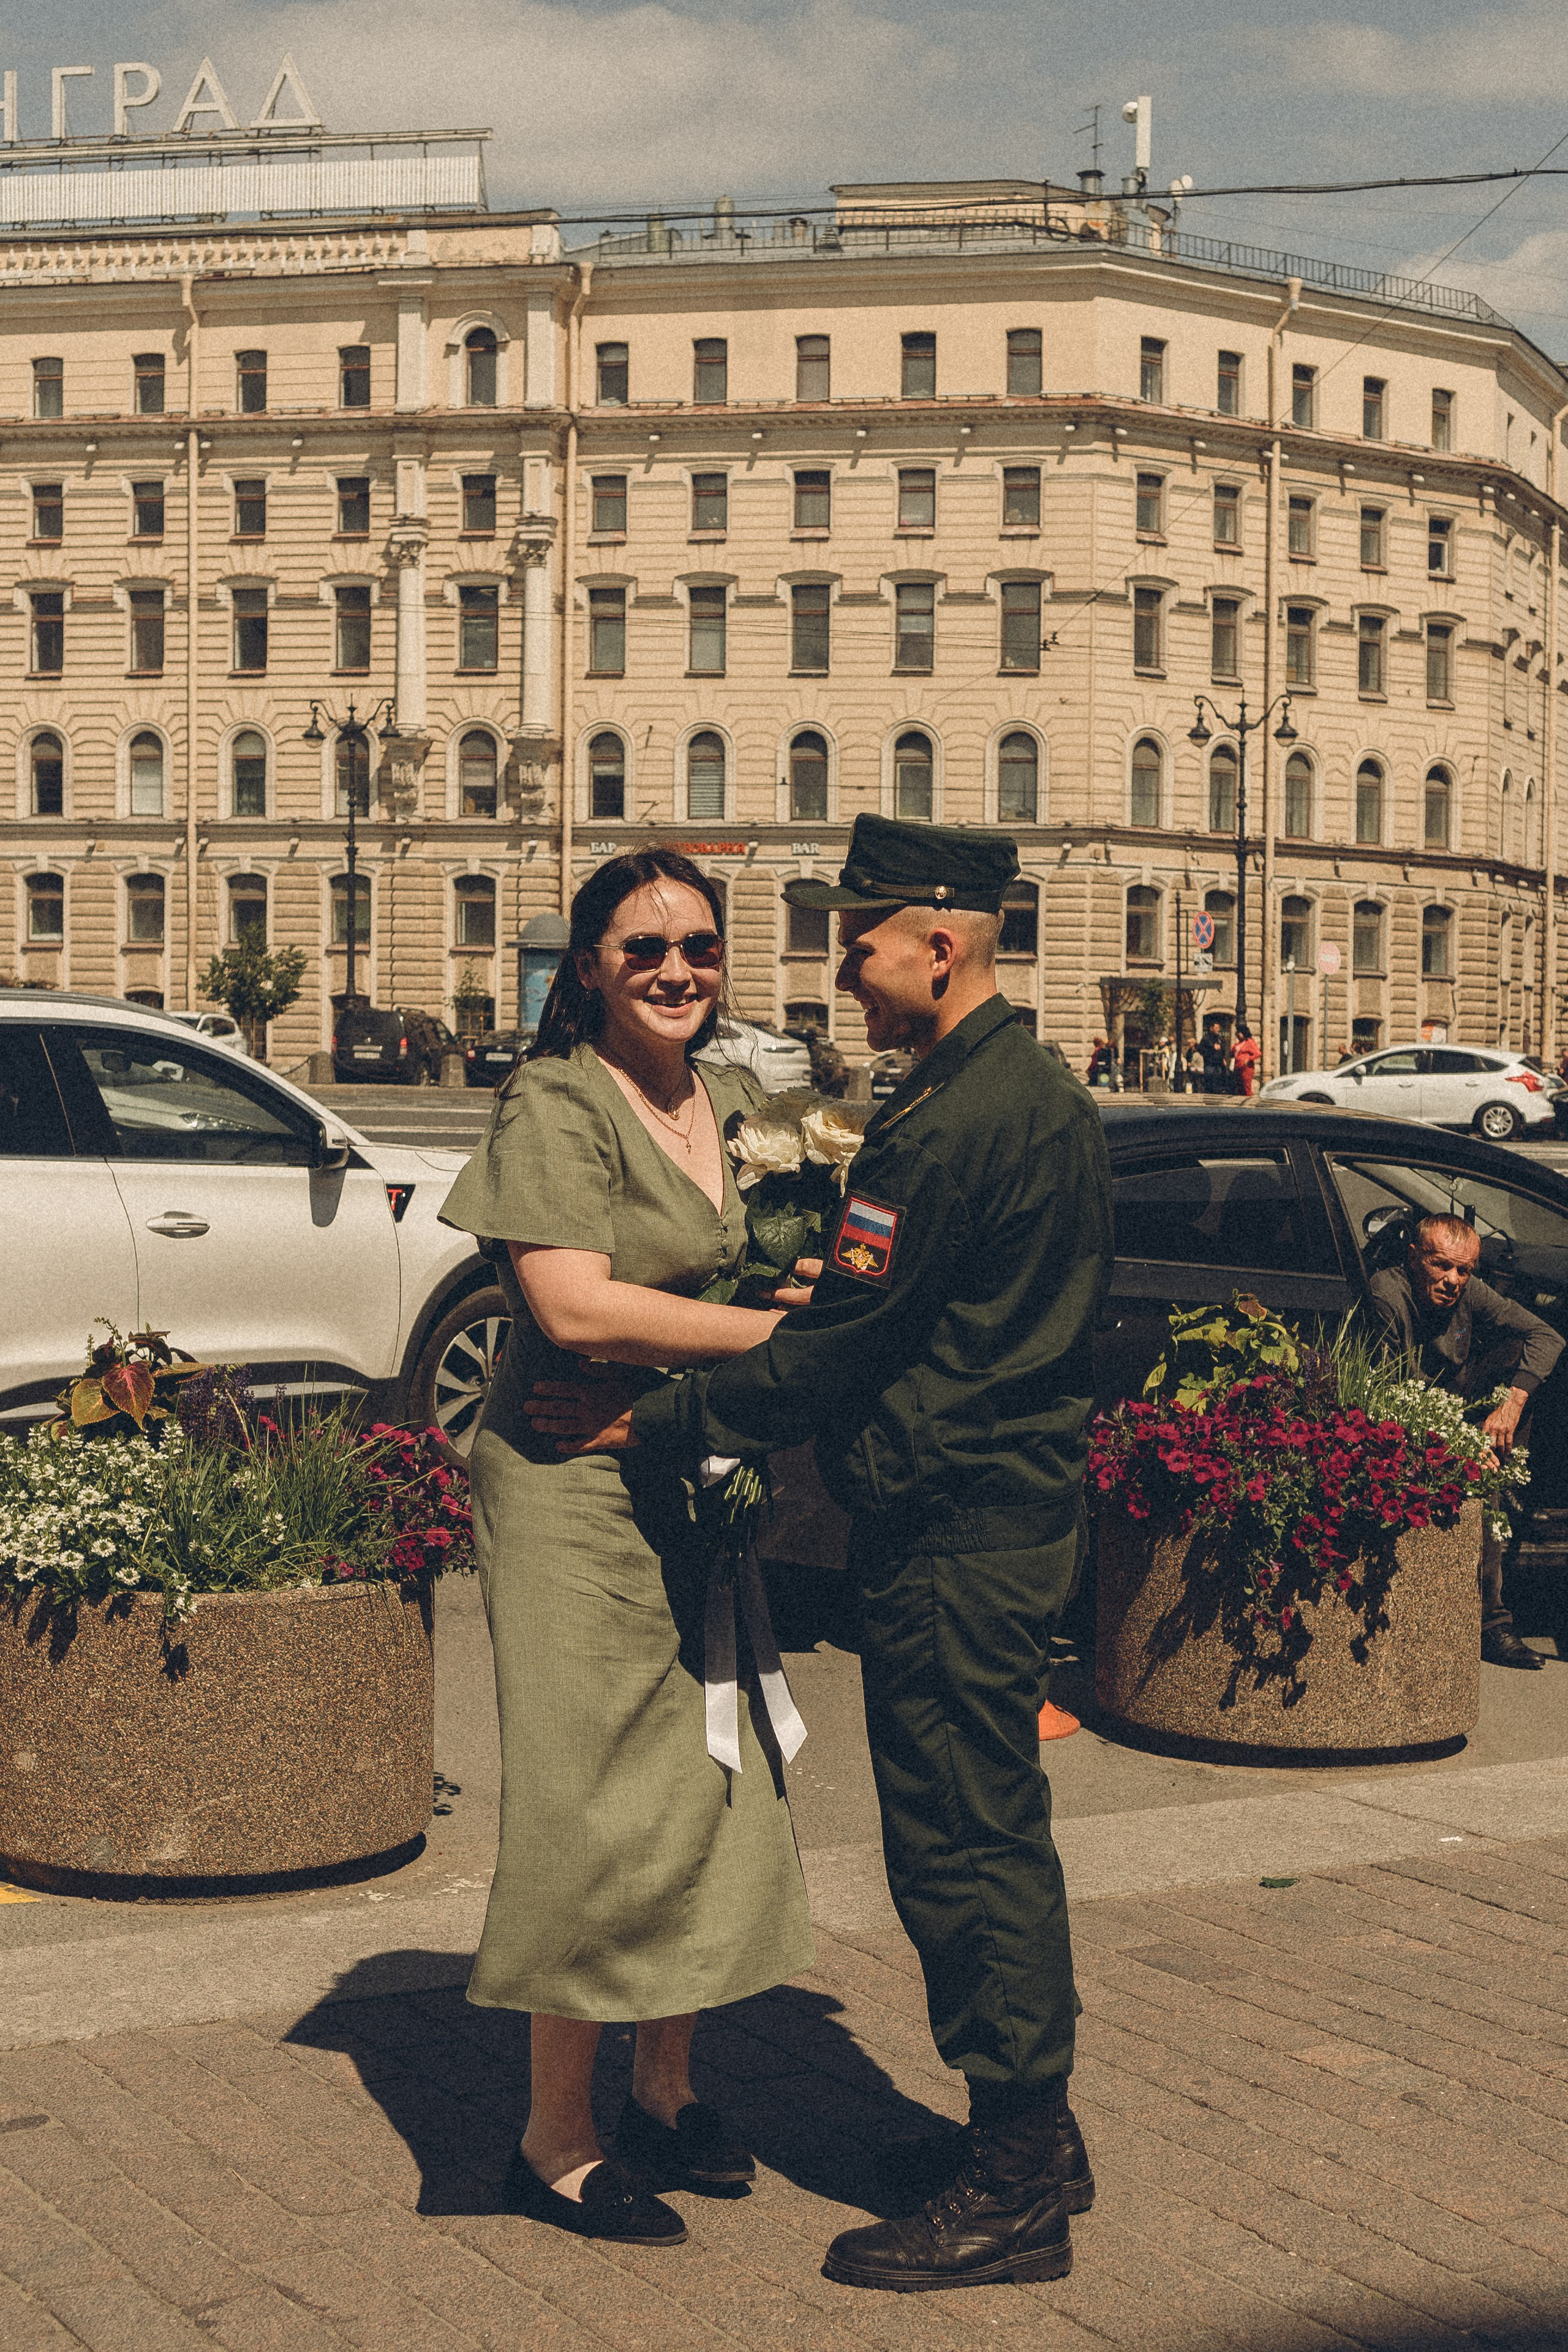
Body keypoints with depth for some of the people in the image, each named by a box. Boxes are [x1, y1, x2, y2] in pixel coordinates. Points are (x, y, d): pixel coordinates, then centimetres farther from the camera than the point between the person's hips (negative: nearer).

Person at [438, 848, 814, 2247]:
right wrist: (776, 1333, -18)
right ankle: (558, 2140, 11)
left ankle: (664, 2091, 28)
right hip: (580, 1490, -7)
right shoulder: (554, 1106, -11)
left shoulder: (735, 1103, 11)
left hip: (710, 1489, 7)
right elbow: (575, 1307, -21)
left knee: (716, 1790, 11)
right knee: (607, 1808, -3)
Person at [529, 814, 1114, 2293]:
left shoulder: (947, 1127, -21)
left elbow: (831, 1355, -19)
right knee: (995, 1838, 18)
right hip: (1018, 1505, 11)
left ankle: (1009, 2197, 8)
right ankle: (1035, 2141, 30)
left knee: (960, 1853, -2)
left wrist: (649, 1425, -11)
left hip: (947, 1542, -10)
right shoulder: (1043, 1094, 12)